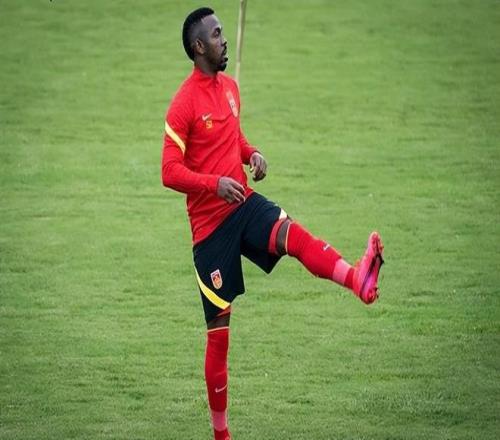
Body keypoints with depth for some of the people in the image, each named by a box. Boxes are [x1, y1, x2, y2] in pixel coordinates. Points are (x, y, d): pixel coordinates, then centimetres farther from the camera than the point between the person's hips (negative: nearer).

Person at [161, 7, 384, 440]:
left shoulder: (230, 87, 9)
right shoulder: (184, 104, -13)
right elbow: (170, 172, -16)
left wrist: (253, 153, 4)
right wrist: (214, 183, -30)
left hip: (244, 204, 6)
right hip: (210, 223, -5)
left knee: (294, 234, -28)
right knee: (219, 330, -1)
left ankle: (359, 280, -56)